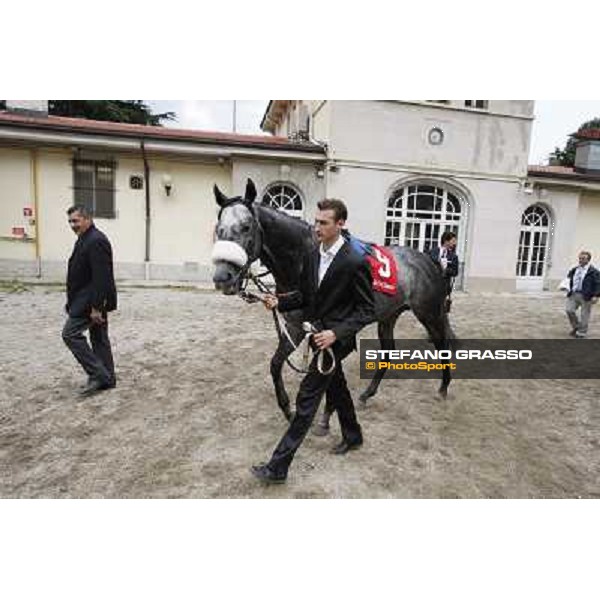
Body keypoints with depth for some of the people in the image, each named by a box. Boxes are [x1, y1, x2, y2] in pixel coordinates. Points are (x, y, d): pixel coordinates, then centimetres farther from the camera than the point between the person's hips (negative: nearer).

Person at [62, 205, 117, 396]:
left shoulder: (96, 241, -18)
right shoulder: (85, 239, 15)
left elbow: (101, 278, -24)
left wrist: (96, 307, -25)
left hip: (92, 301, -10)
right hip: (92, 300, 10)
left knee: (70, 333, -8)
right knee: (99, 338, 12)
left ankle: (98, 375, -4)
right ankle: (107, 378, 20)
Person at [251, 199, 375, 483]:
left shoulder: (355, 262, -19)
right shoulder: (311, 257, 3)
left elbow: (368, 310, -15)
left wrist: (336, 333, -26)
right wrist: (279, 302, -8)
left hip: (335, 339, -8)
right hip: (317, 334, 8)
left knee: (306, 399, -4)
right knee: (336, 388, 24)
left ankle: (278, 465, 7)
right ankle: (352, 435, 48)